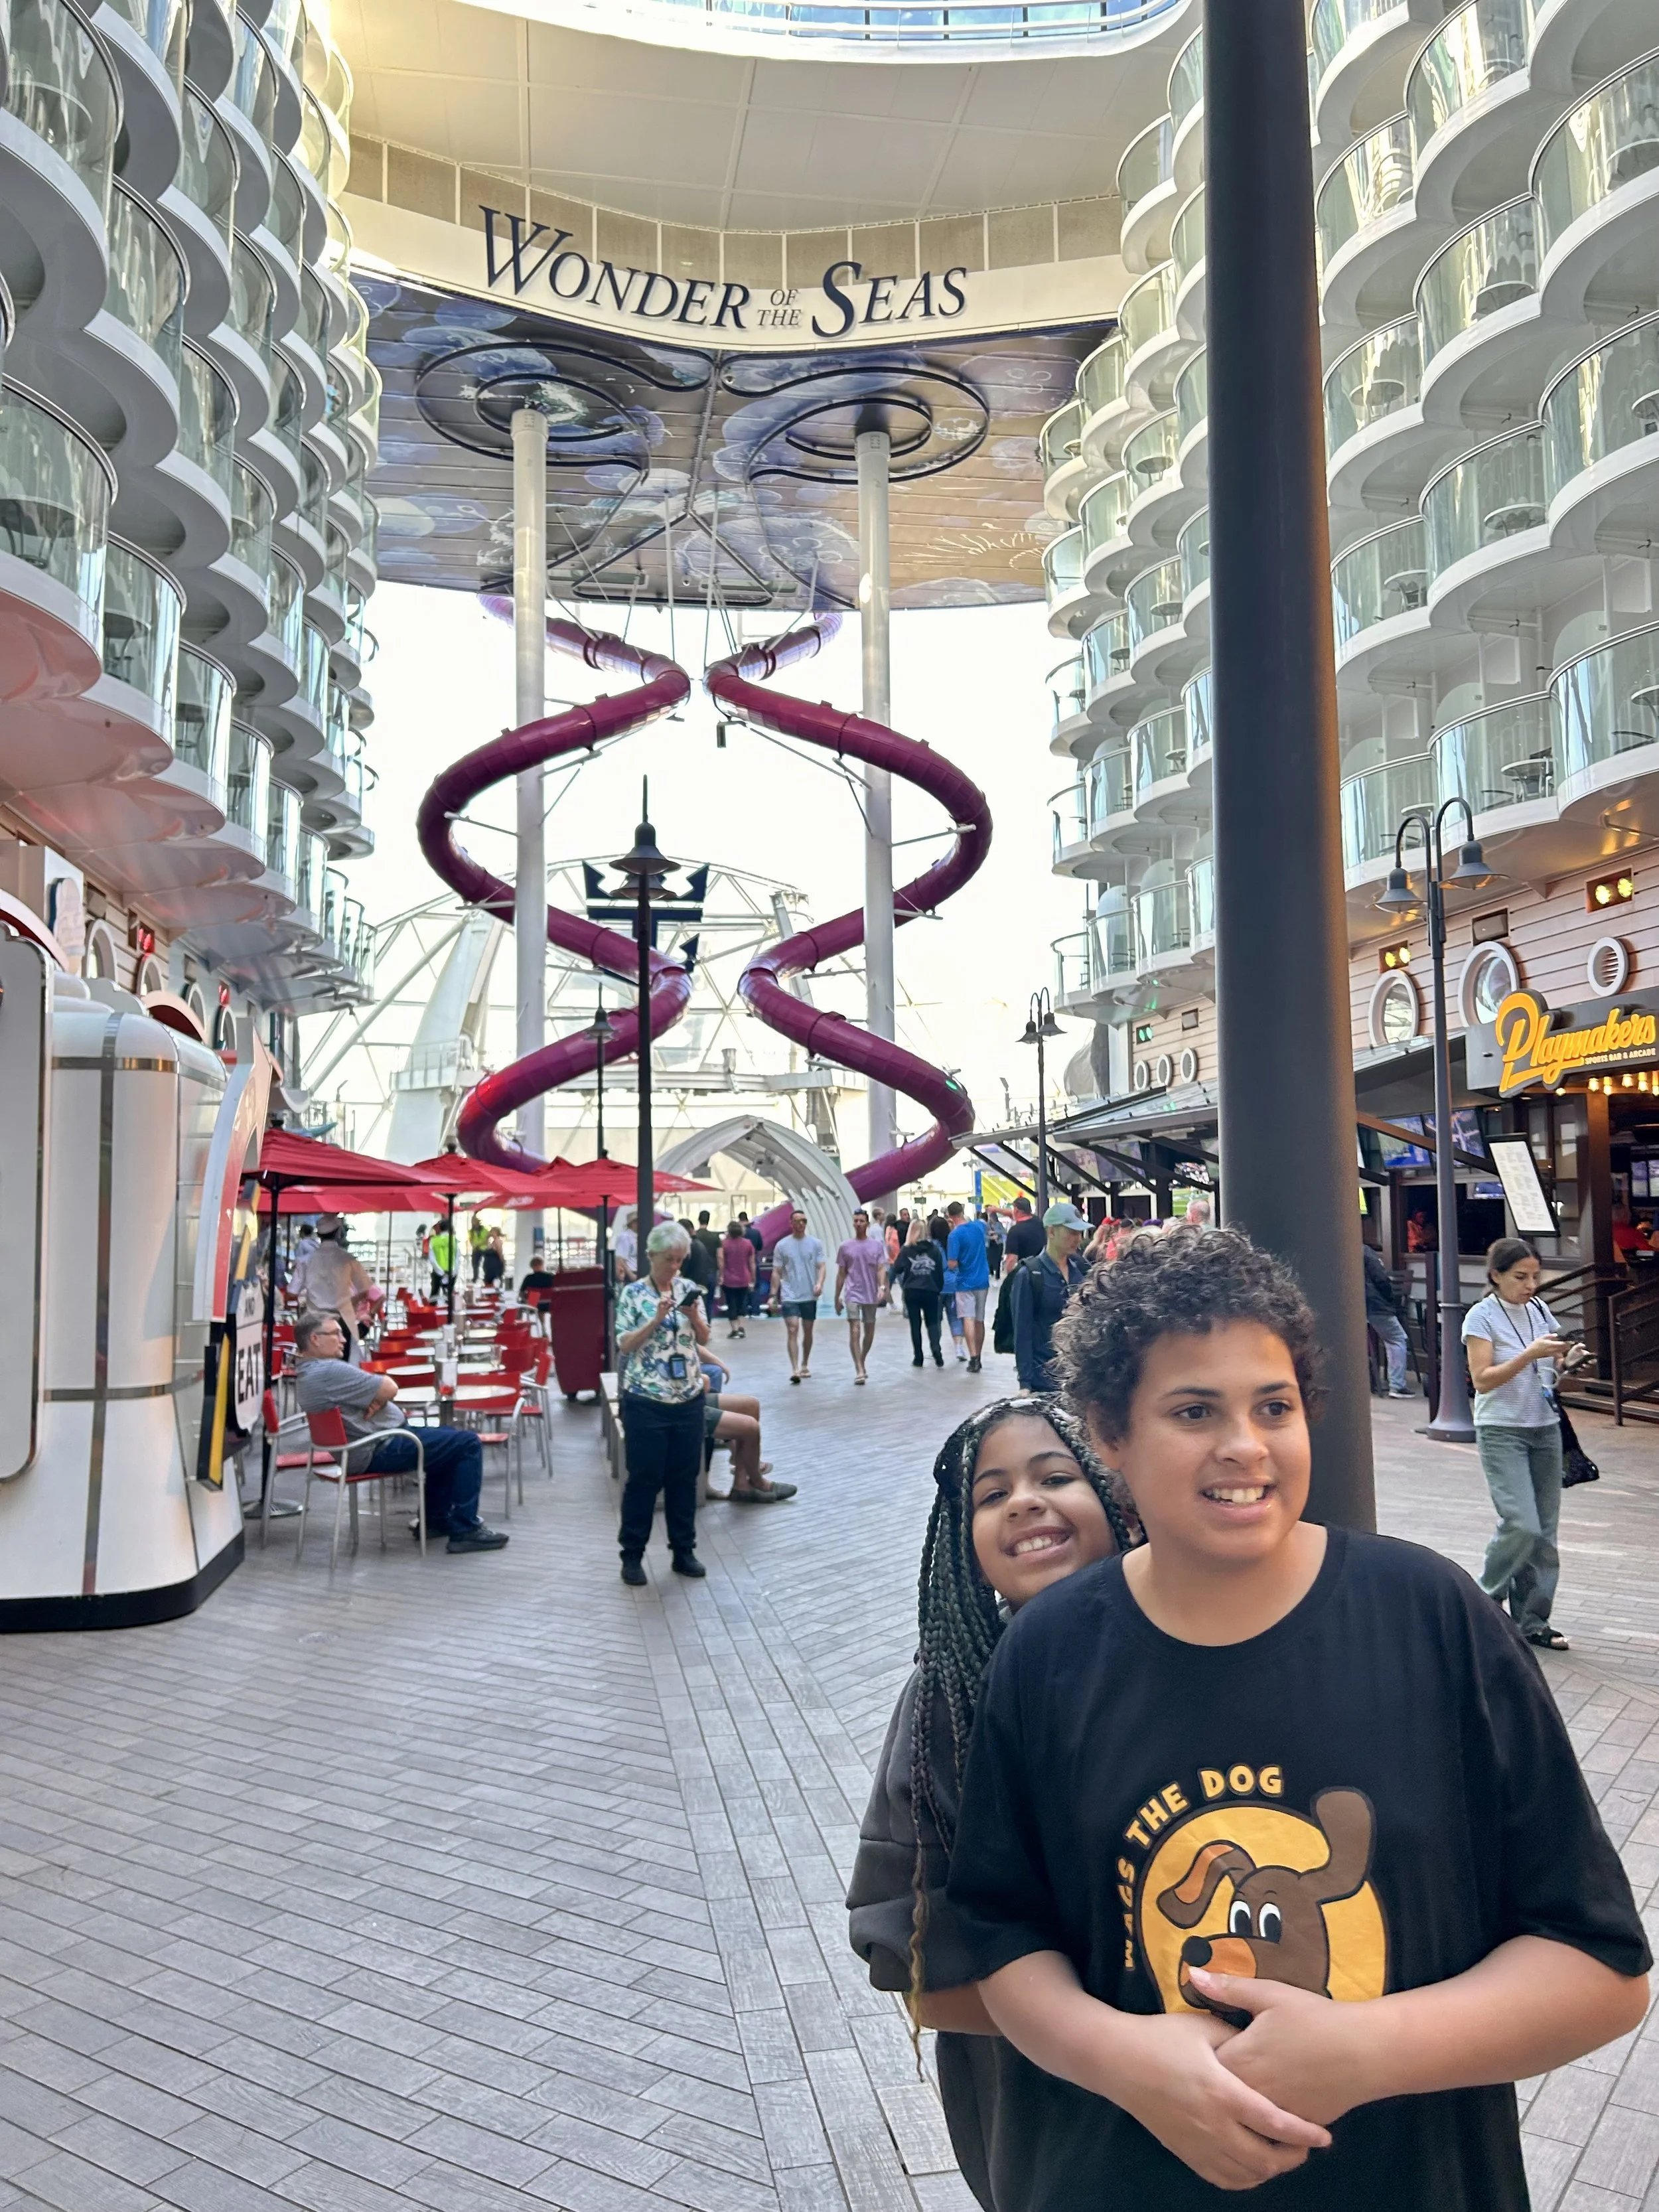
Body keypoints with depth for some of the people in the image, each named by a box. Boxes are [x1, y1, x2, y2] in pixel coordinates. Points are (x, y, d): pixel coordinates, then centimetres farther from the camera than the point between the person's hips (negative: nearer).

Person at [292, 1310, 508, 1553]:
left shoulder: (307, 1372, 11)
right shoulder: (330, 1371, -24)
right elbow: (390, 1389, -20)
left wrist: (375, 1399, -11)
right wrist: (378, 1397, 0)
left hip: (363, 1448, 12)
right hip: (380, 1450, -12)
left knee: (450, 1440, 25)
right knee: (468, 1444, -10)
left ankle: (436, 1519, 28)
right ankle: (465, 1531, -8)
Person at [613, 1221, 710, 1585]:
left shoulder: (689, 1288, 5)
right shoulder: (633, 1293, -7)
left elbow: (704, 1339, 8)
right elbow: (625, 1345, -10)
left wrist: (693, 1316, -12)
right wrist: (657, 1319, -21)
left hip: (689, 1398, 4)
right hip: (646, 1401, -4)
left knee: (685, 1477, 10)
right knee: (644, 1479, 2)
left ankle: (683, 1551, 21)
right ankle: (632, 1554, 14)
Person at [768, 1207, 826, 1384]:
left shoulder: (815, 1244, 2)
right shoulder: (782, 1245, 1)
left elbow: (822, 1266, -1)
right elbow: (776, 1272, 3)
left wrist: (819, 1284, -20)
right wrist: (773, 1296, -1)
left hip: (810, 1296, 2)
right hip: (790, 1296, -2)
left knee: (808, 1332, 13)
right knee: (793, 1331, -13)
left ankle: (805, 1365, 29)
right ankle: (795, 1370, -18)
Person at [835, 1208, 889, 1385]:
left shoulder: (877, 1245, 3)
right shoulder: (845, 1247, 3)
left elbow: (881, 1269, -4)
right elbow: (841, 1274, 8)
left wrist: (882, 1287, -21)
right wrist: (837, 1297, 8)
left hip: (871, 1295, 2)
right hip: (852, 1294, -2)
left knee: (869, 1332, 11)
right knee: (855, 1331, -13)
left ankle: (861, 1364, 30)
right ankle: (859, 1371, -15)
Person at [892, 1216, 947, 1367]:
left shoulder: (907, 1251, -5)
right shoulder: (934, 1249, -1)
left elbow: (897, 1269, -10)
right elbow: (940, 1272, 0)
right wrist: (939, 1290, 10)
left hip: (912, 1292, -1)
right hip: (931, 1291, 1)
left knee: (915, 1325, 9)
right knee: (932, 1323, 12)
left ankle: (918, 1358, 10)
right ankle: (936, 1351, -10)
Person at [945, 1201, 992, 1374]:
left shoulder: (955, 1235, -16)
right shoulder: (979, 1226, 1)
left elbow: (952, 1265, -19)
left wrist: (950, 1265, 3)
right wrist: (964, 1218, 28)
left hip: (965, 1282, -5)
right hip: (982, 1280, 5)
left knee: (968, 1319, -8)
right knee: (980, 1320, 12)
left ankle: (973, 1358, -19)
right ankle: (978, 1358, 21)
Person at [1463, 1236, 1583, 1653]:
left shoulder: (1539, 1309, 8)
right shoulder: (1482, 1317, -9)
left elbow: (1553, 1367, 16)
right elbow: (1482, 1380, -15)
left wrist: (1568, 1361, -7)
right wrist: (1530, 1354, -24)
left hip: (1545, 1428, 6)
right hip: (1502, 1431, -6)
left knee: (1544, 1532, 6)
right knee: (1522, 1525, -15)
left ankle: (1533, 1621, 16)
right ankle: (1486, 1599, 9)